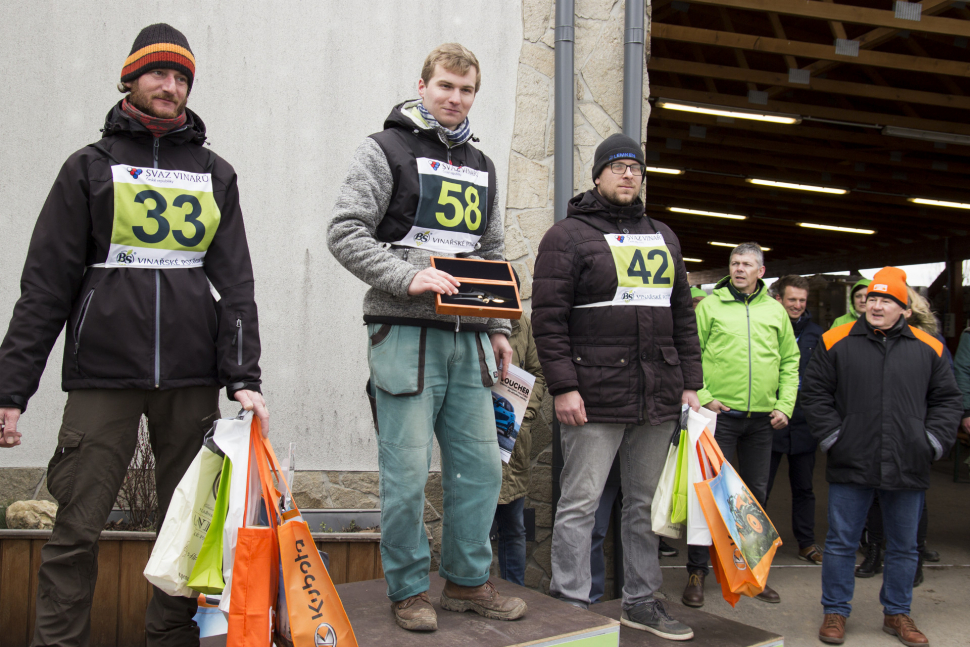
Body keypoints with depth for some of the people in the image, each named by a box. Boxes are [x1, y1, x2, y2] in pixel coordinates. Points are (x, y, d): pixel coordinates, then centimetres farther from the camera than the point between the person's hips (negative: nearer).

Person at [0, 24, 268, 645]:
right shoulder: (90, 167, 8)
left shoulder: (216, 174, 14)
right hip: (102, 377, -1)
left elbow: (236, 282, 7)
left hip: (193, 381, 2)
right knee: (77, 529, -1)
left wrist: (244, 375, -5)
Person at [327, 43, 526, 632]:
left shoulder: (481, 166, 21)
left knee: (481, 466, 8)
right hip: (406, 335, -6)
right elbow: (346, 234, -7)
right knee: (408, 472, -3)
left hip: (468, 341, 6)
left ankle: (468, 581, 24)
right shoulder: (386, 150, 3)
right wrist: (407, 277, -19)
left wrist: (500, 329, 16)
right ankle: (408, 589, 15)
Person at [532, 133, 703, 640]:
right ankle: (571, 607, 10)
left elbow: (682, 314, 19)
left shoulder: (663, 238, 19)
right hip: (595, 397, -6)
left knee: (645, 504, 13)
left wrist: (690, 383, 12)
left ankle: (640, 602, 26)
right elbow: (548, 317, -8)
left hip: (658, 398, 6)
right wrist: (563, 386, -15)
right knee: (580, 504, -1)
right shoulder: (568, 235, 0)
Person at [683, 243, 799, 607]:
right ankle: (697, 571, 9)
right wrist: (703, 396, -11)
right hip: (720, 413, -4)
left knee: (757, 494, 12)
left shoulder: (775, 311, 11)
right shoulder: (710, 305, 0)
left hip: (763, 418, 4)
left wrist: (785, 405, 4)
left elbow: (790, 361, 13)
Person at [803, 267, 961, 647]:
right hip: (851, 465, -2)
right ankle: (835, 612, 20)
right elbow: (814, 393, 3)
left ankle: (897, 614, 31)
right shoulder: (837, 342, 0)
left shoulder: (928, 349, 6)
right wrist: (832, 438, -5)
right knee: (841, 542, 5)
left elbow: (947, 400, 12)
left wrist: (932, 442, 1)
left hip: (908, 469, 2)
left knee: (904, 546, 14)